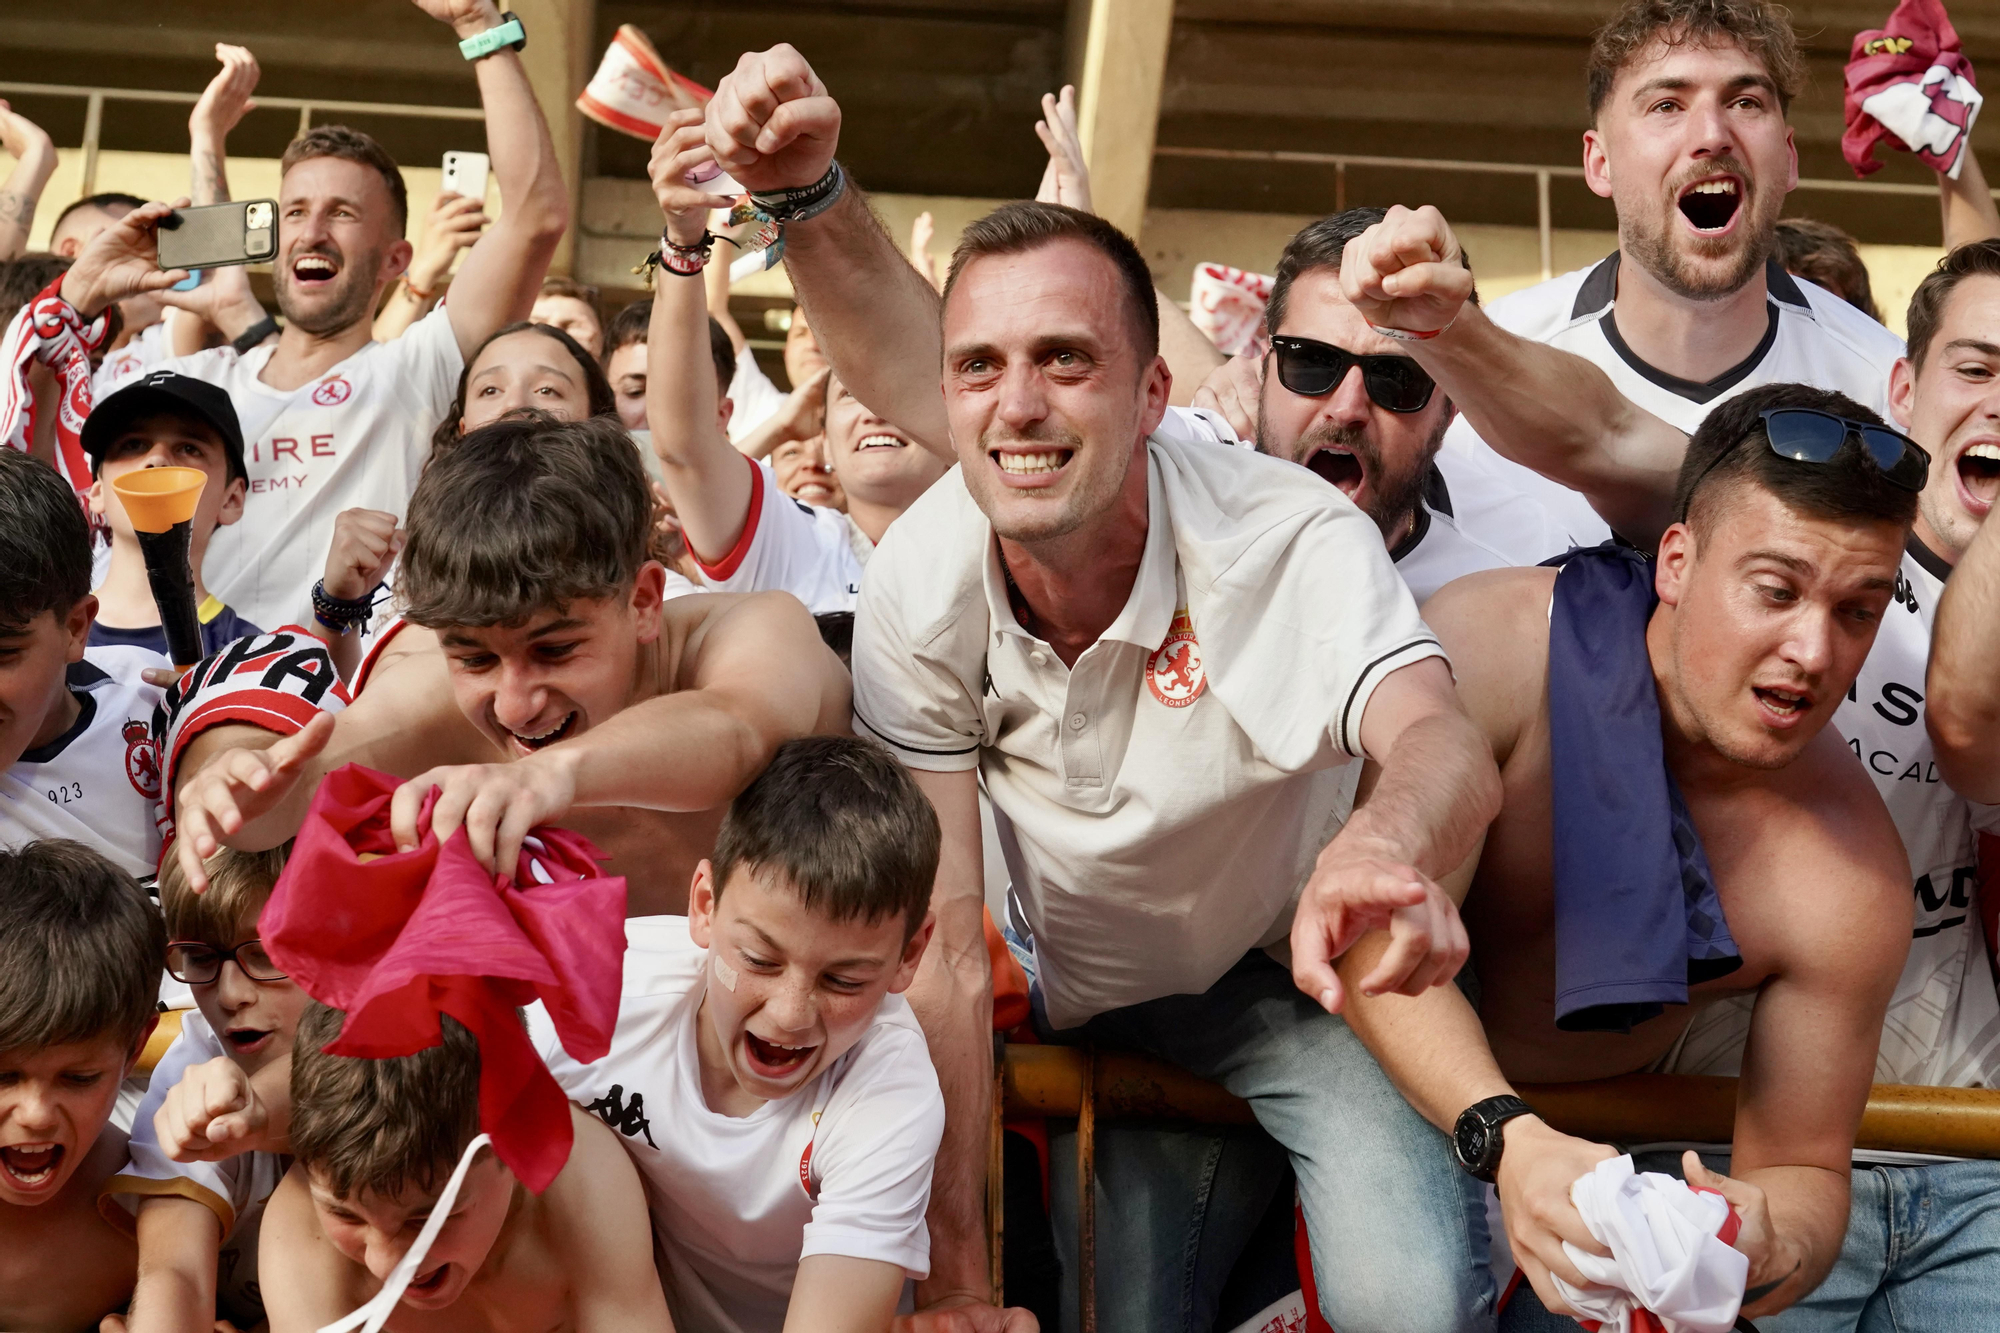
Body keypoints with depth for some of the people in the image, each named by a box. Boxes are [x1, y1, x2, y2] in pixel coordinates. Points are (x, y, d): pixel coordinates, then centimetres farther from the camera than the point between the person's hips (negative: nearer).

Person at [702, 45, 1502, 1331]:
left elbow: (1444, 744, -51)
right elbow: (942, 954, -18)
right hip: (1096, 1005, 3)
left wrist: (1383, 843, -75)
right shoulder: (921, 592, -20)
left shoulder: (1291, 538, -30)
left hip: (1298, 970, -3)